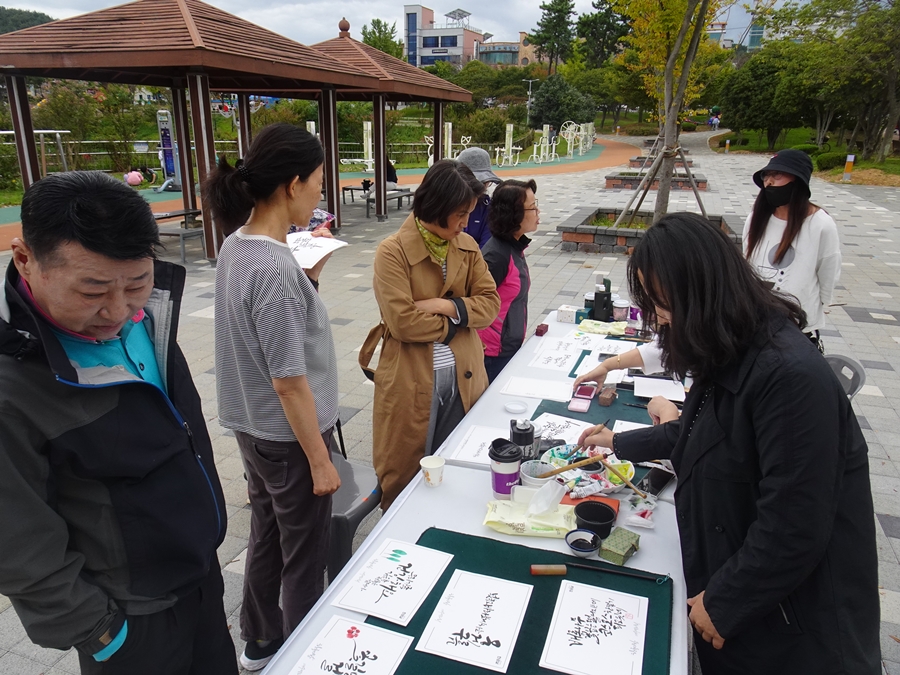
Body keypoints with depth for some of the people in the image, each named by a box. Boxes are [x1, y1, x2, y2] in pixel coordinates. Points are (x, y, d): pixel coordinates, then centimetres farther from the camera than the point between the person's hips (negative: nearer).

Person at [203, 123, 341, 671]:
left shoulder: (236, 247, 0)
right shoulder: (276, 269, -28)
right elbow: (289, 381, -24)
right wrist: (320, 459, -17)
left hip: (253, 429, 9)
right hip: (288, 439, -9)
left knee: (267, 539, 25)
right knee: (305, 558, 13)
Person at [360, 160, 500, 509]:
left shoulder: (467, 247, 6)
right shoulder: (392, 252, -12)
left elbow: (490, 304, 1)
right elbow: (402, 322, -19)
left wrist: (447, 305, -14)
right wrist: (455, 321, -8)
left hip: (463, 377, 5)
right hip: (411, 382, -4)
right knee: (405, 472, 12)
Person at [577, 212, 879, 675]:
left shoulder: (791, 376, -32)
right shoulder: (730, 356, -3)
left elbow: (793, 530, -29)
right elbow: (699, 433, 15)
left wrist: (722, 602, -16)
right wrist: (620, 443, 25)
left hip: (789, 615, -8)